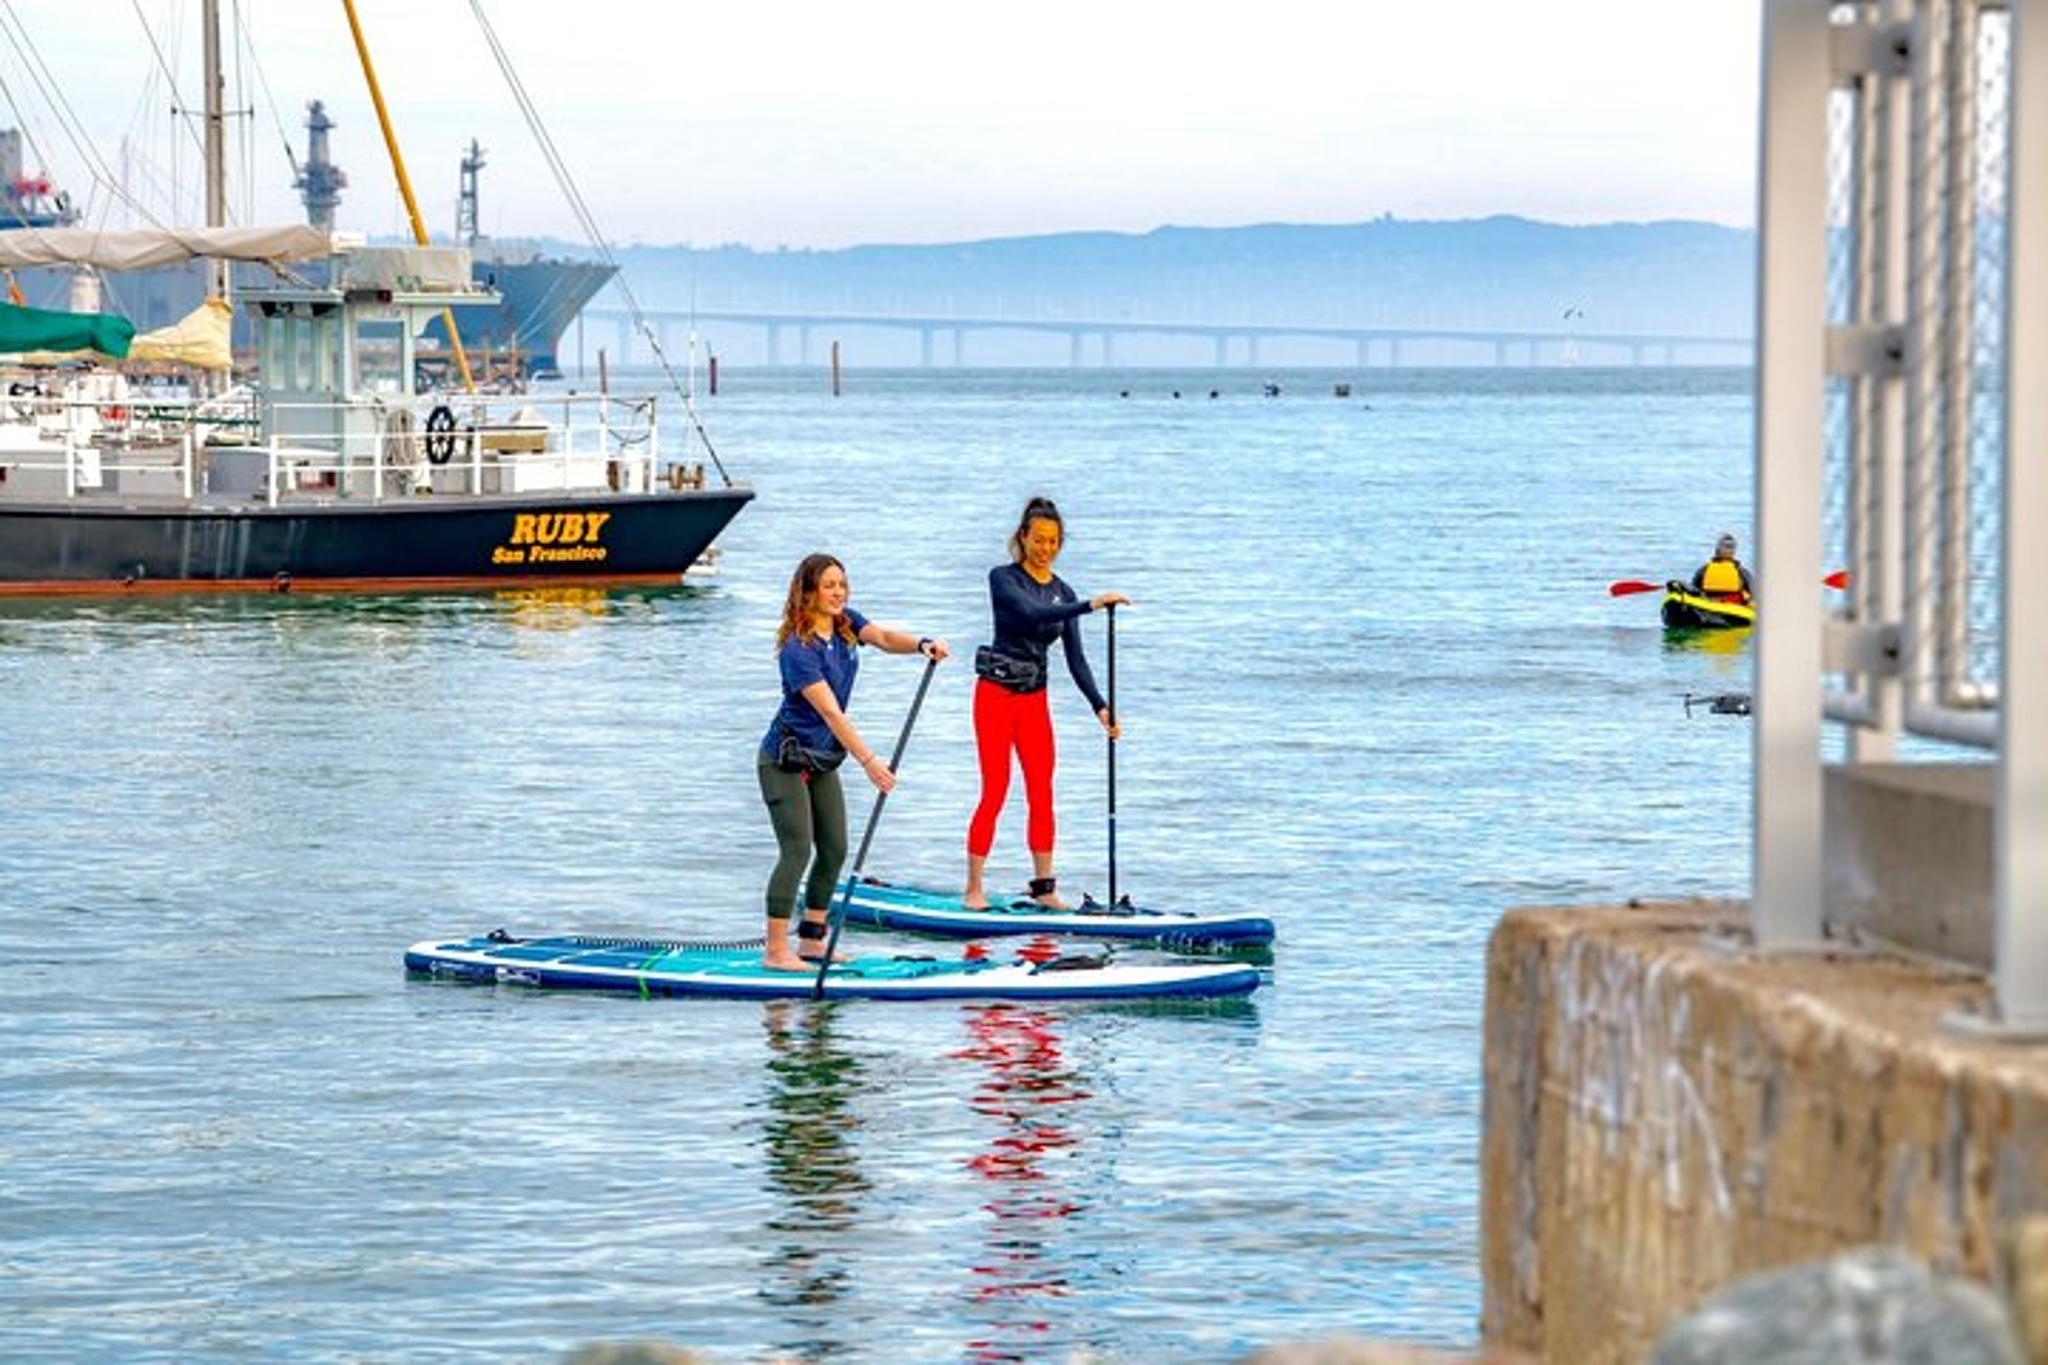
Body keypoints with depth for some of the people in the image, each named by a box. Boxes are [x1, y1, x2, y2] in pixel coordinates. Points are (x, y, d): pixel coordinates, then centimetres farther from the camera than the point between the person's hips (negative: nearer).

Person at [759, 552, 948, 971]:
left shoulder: (845, 622, 0)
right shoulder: (798, 649, -25)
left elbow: (884, 638, -15)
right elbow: (830, 712, -30)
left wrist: (922, 644, -37)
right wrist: (868, 760, -36)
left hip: (822, 760, 9)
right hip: (785, 761, -9)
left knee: (834, 850, 8)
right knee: (797, 851, -13)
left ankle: (812, 943, 16)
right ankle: (776, 950, -12)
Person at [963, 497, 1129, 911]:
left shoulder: (1063, 593, 8)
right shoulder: (1003, 579, -8)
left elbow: (1075, 659, 6)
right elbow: (1030, 613, -27)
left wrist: (1100, 706, -6)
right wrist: (1089, 605, -35)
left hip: (1035, 699, 5)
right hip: (997, 693, -5)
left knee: (1042, 795, 3)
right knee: (995, 793, -7)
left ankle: (1044, 887, 10)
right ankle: (973, 889, -1)